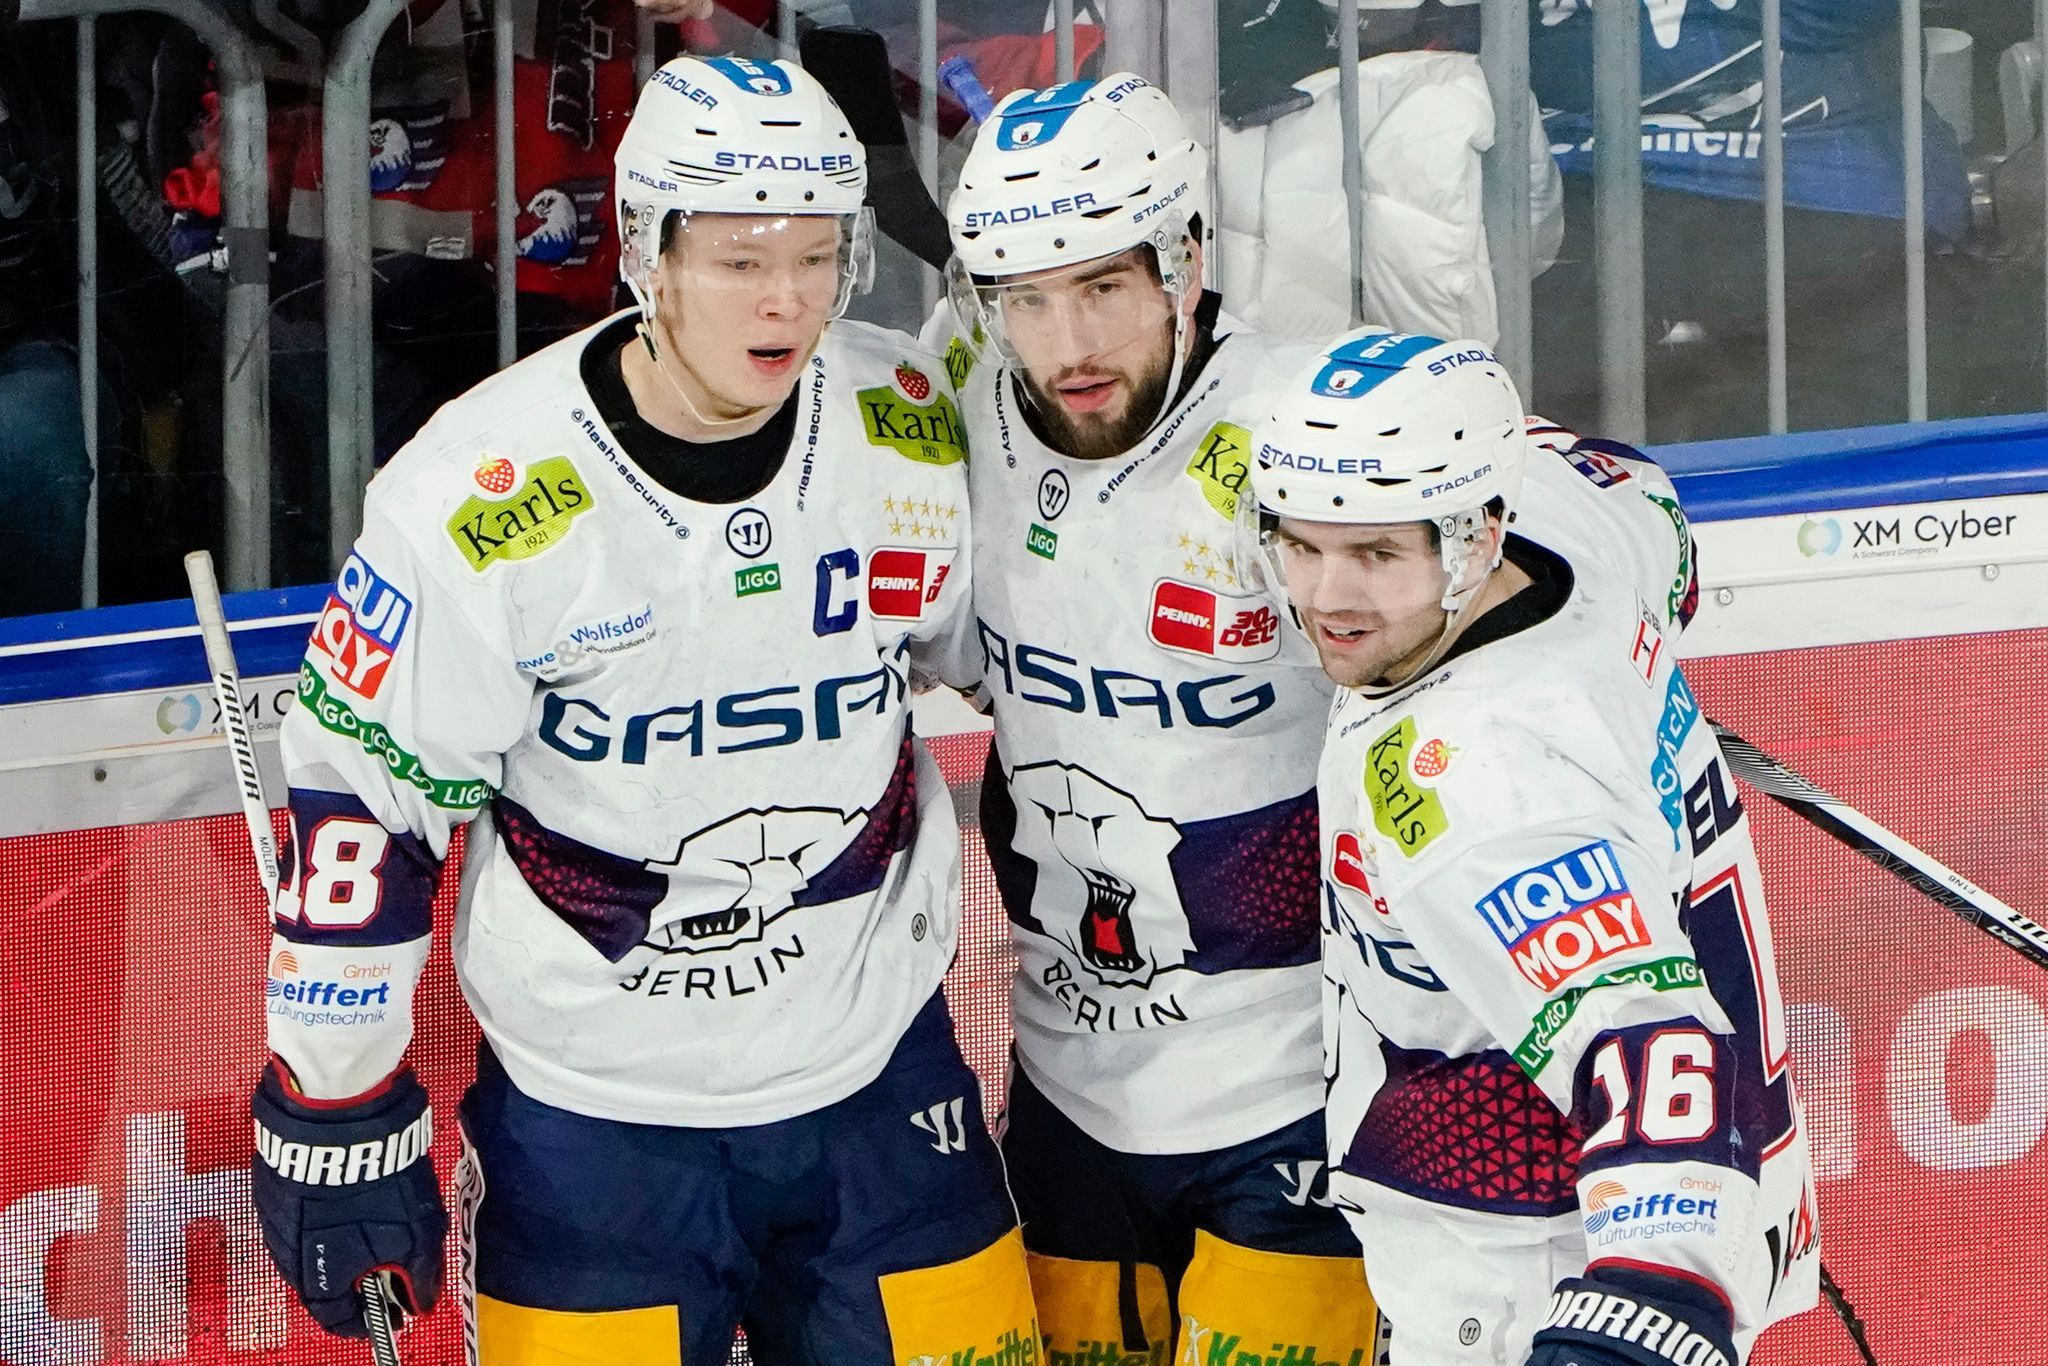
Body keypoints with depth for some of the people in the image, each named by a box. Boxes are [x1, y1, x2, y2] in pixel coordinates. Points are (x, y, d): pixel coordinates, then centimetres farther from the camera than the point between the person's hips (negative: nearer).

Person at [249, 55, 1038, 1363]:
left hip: (879, 1073, 3)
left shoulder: (918, 434, -6)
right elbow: (360, 805, -11)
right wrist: (334, 1125, -8)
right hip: (594, 1115, -3)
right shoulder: (482, 501, -18)